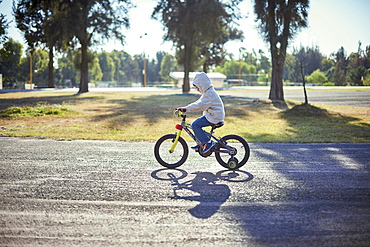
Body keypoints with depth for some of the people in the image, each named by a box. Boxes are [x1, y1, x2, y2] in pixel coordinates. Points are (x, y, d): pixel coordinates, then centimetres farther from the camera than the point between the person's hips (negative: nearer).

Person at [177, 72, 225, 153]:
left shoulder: (210, 94, -18)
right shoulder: (208, 92, 17)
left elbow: (200, 105, -27)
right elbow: (198, 102, 19)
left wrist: (186, 109, -25)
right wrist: (185, 108, 11)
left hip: (214, 117, -11)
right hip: (212, 115, 11)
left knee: (195, 125, -16)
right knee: (196, 123, 13)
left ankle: (208, 142, -14)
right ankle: (201, 143, 19)